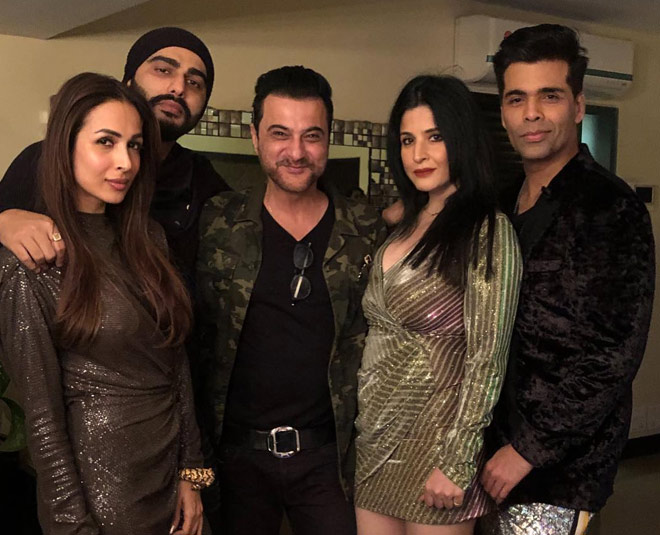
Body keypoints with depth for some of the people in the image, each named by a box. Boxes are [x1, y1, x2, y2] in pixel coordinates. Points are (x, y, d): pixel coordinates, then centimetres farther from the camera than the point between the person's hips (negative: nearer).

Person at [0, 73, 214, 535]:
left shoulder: (148, 239, 3)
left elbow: (178, 365, 5)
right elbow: (42, 414, -14)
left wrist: (192, 471, 4)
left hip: (173, 468, 6)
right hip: (102, 483, -6)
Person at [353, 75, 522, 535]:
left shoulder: (487, 230, -13)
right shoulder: (407, 225, 9)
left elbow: (487, 359, -15)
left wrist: (456, 463, -16)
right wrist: (360, 426, 10)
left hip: (434, 439, -6)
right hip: (374, 436, 6)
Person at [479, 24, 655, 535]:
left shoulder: (612, 208, -14)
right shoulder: (512, 204, 8)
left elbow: (614, 356, -19)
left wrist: (529, 448, -17)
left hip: (560, 468, -6)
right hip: (506, 445, 7)